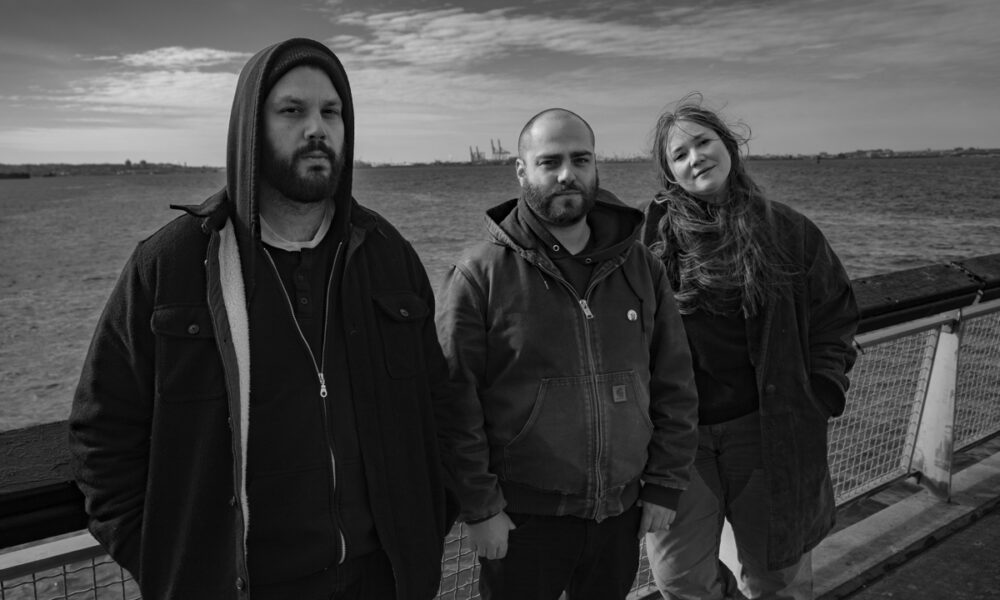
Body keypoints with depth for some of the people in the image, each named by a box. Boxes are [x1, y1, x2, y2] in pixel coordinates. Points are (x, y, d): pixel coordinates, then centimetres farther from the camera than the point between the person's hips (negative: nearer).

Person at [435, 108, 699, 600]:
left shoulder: (640, 267, 2)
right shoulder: (480, 274, -10)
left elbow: (674, 384, 5)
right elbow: (455, 401, -10)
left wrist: (665, 486, 4)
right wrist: (478, 506, -10)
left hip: (622, 512, 4)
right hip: (521, 520, -3)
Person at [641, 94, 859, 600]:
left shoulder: (790, 232, -1)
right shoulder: (652, 235, -4)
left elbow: (836, 316, 6)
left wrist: (819, 397, -2)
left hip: (770, 432, 1)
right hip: (679, 431, 0)